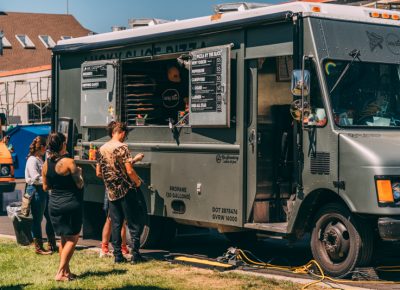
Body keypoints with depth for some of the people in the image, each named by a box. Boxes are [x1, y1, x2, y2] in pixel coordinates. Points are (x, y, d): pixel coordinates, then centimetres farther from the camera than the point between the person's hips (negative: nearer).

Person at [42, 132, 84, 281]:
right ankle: (60, 272, -4)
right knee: (72, 238, 3)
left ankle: (66, 271, 21)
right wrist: (79, 172, 6)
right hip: (71, 204, -6)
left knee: (64, 238, 18)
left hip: (54, 204, 6)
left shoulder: (46, 164, 2)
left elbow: (45, 187, 10)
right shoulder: (68, 162, -15)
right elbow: (79, 184, -12)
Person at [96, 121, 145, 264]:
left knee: (115, 224, 10)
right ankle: (135, 254, 0)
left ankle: (117, 255, 10)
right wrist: (137, 181, -1)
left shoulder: (102, 150, 7)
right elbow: (129, 171, -18)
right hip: (126, 191, -6)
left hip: (112, 192, 6)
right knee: (134, 224, 2)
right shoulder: (121, 147, -12)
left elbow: (98, 173, 13)